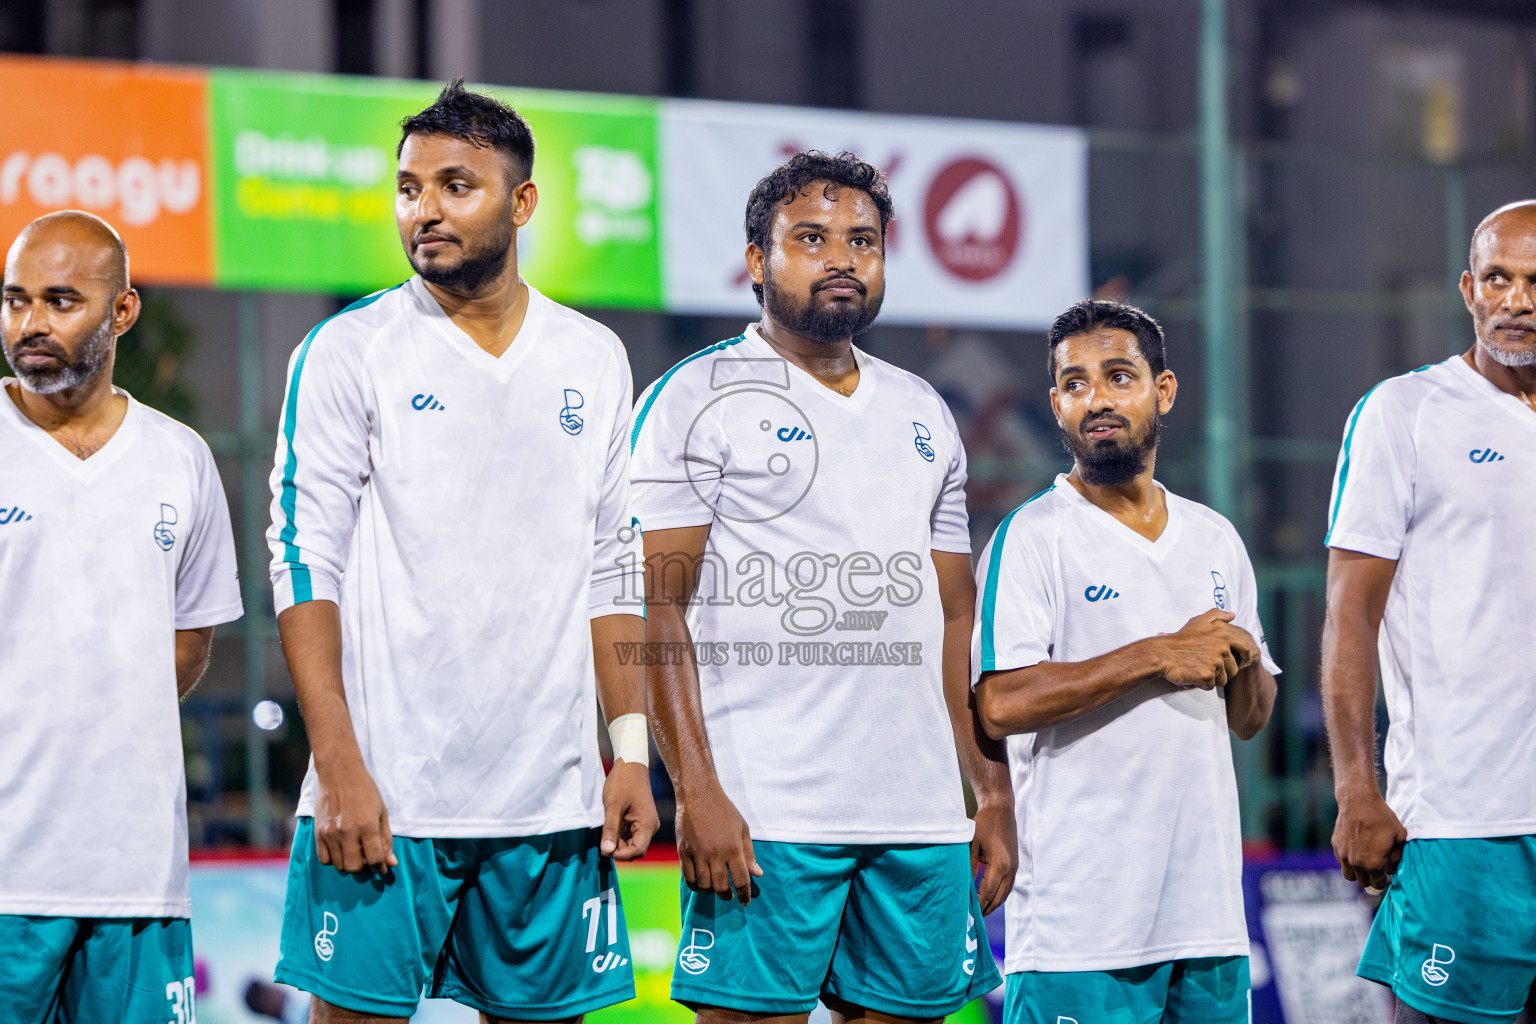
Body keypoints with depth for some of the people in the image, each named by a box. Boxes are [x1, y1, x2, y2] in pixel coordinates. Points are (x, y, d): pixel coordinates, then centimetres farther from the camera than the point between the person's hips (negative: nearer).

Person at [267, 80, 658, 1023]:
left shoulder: (594, 360, 11)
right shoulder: (349, 352, -1)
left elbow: (614, 576, 15)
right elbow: (304, 567, -5)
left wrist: (632, 752, 6)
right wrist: (340, 769, -14)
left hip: (552, 798, 4)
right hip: (385, 795, -4)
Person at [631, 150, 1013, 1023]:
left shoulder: (924, 416, 19)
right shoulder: (698, 400, 0)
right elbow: (657, 608, -7)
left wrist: (996, 797, 13)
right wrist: (697, 791, -16)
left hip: (923, 816, 6)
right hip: (763, 814, -6)